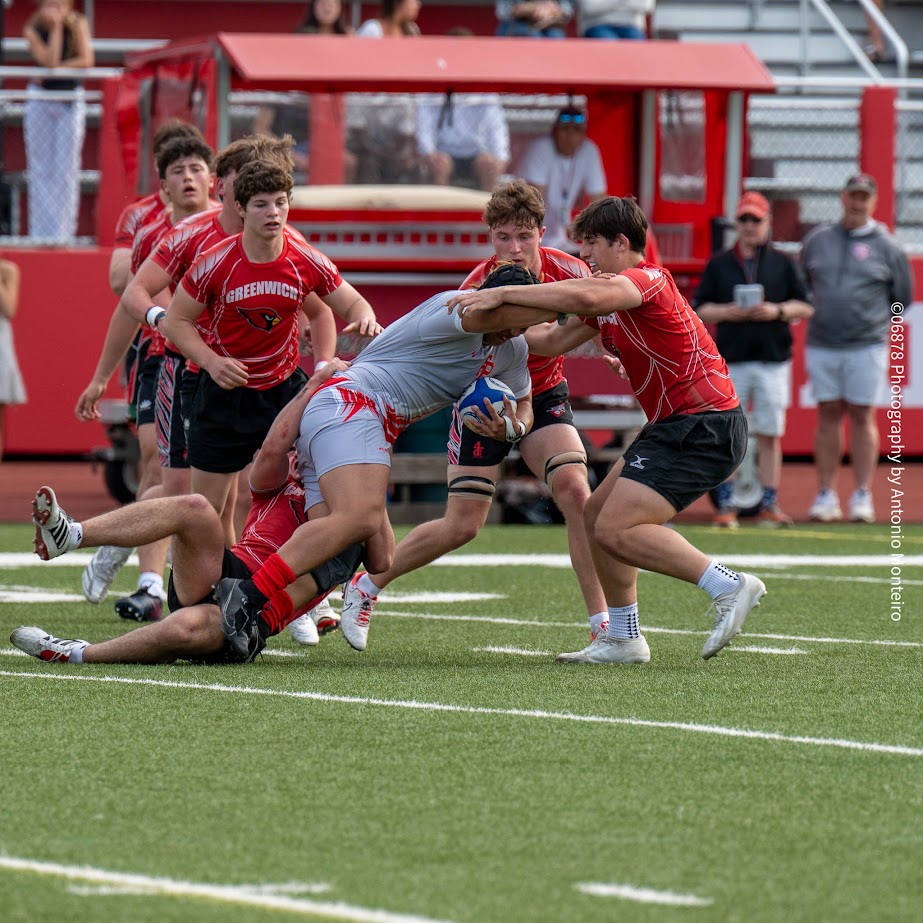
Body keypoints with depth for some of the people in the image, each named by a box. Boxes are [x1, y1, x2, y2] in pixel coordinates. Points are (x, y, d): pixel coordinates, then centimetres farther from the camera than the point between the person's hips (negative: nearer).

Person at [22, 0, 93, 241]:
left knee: (66, 167, -4)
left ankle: (62, 232, -3)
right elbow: (50, 60, -19)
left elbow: (86, 60, -15)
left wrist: (57, 68, -18)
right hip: (40, 99, 0)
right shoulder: (32, 29, -8)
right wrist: (56, 27, -20)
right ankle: (41, 232, 3)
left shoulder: (78, 24, -6)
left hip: (71, 100, 0)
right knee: (41, 167, 0)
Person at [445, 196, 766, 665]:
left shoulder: (648, 279, -16)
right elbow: (554, 340, 23)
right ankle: (623, 638, 19)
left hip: (705, 427, -11)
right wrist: (496, 319, 16)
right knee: (597, 515, 15)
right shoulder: (609, 295, 16)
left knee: (616, 529, -18)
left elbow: (585, 297, -35)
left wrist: (502, 294, -29)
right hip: (674, 425, 11)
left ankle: (729, 586, -19)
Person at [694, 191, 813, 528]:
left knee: (770, 435, 2)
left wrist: (777, 311, -10)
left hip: (773, 360, 0)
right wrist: (727, 312, -11)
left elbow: (805, 307, 8)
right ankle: (725, 506, 2)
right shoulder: (719, 265, 10)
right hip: (731, 361, 0)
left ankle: (769, 505, 7)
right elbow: (699, 309, 7)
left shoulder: (783, 264, 10)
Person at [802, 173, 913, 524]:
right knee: (828, 415, 5)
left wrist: (874, 320, 5)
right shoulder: (817, 240, 9)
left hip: (866, 347, -2)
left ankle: (862, 496, 4)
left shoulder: (886, 246, 3)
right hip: (822, 346, 2)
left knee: (862, 416, 0)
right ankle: (826, 495, 8)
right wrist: (816, 313, 7)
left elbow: (902, 298, 9)